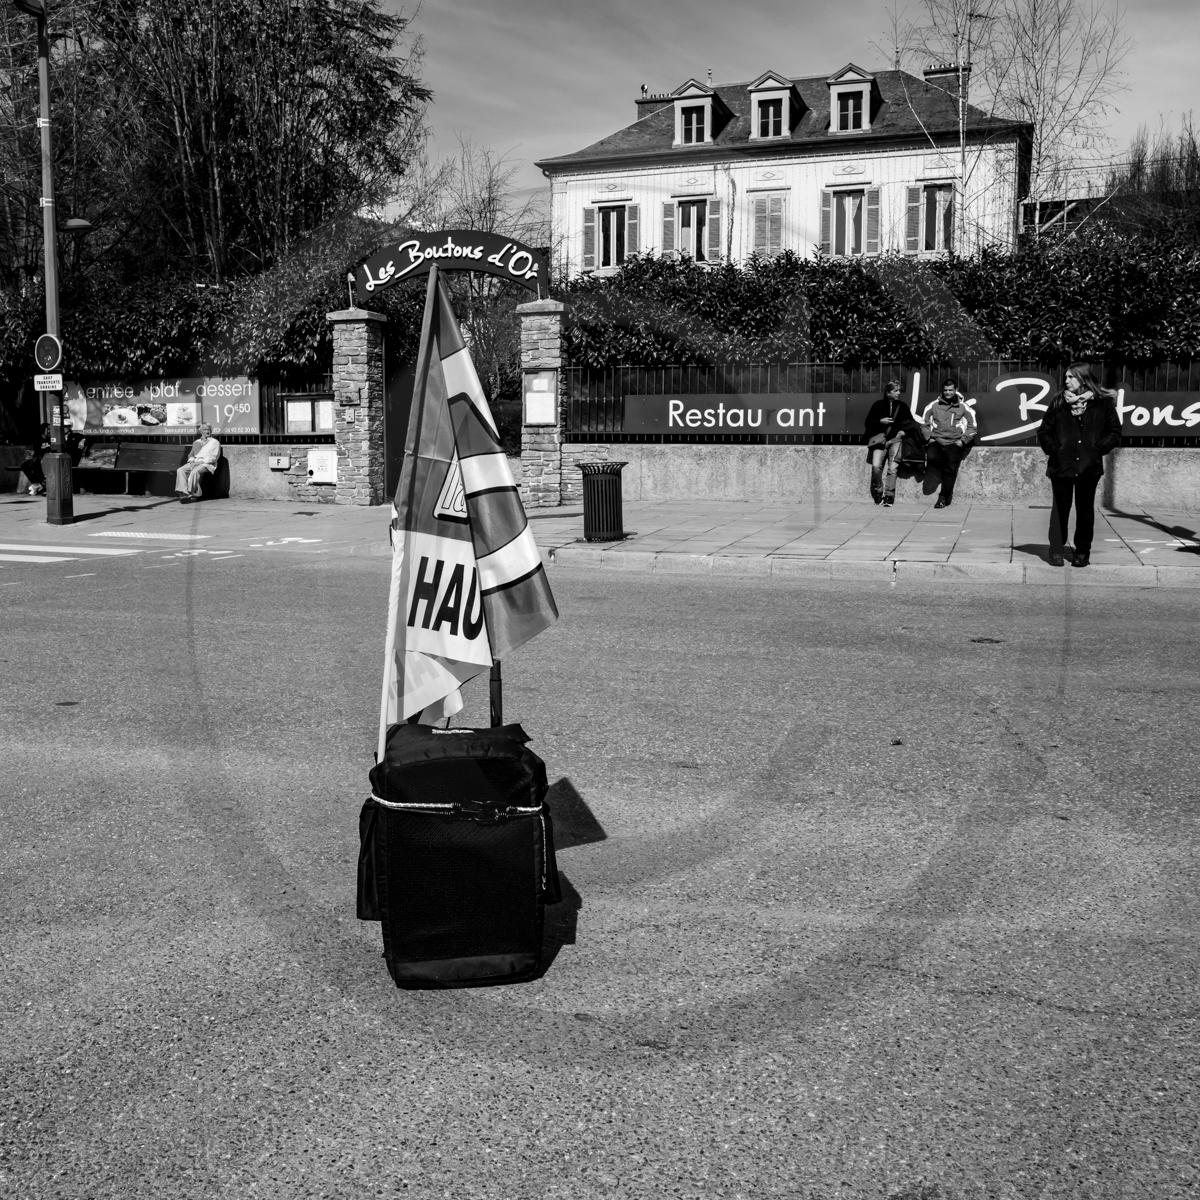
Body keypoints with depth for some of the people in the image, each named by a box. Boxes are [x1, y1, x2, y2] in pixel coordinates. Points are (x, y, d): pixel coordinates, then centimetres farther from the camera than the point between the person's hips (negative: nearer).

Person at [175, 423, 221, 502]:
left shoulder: (215, 442, 8)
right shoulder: (196, 442, 25)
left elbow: (214, 457, -3)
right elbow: (191, 454, 22)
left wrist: (201, 461, -14)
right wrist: (192, 460, -3)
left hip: (207, 464, -5)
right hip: (194, 462, 5)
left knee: (195, 471, -37)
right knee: (180, 470, -23)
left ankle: (190, 493, -36)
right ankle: (183, 492, -36)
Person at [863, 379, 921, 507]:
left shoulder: (902, 406, 10)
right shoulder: (878, 405, 8)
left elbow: (911, 422, 18)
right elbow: (868, 422, 10)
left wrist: (904, 431, -1)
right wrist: (880, 421, -6)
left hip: (896, 439, 0)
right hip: (880, 438, 0)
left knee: (892, 468, -15)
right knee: (876, 466, -20)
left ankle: (889, 496, -10)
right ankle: (878, 491, 0)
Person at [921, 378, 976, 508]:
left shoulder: (963, 407, 9)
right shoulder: (934, 405, 11)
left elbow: (973, 426, 10)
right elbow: (925, 423, 16)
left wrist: (963, 440, -2)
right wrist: (929, 438, 2)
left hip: (954, 443, -1)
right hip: (936, 441, 1)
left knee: (950, 469, -18)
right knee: (932, 458, -30)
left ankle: (943, 498, -11)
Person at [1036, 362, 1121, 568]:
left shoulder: (1103, 403, 0)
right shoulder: (1059, 402, 4)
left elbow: (1114, 433, 3)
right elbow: (1044, 431, 8)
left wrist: (1097, 449, -8)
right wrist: (1053, 450, -5)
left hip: (1089, 466, -1)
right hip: (1061, 465, 1)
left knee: (1085, 509, 6)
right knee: (1060, 508, 3)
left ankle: (1082, 551, 15)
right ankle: (1056, 551, 11)